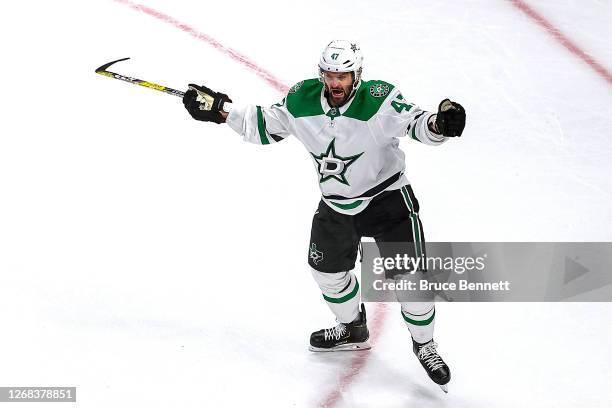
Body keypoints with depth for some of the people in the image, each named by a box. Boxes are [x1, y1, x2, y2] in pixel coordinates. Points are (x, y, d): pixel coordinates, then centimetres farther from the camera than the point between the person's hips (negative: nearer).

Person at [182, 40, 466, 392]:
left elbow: (417, 124, -23)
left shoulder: (379, 100, -25)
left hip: (387, 198, -5)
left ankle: (424, 345, 19)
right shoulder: (302, 101, -11)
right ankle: (354, 330, 44)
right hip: (336, 205, 5)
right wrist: (220, 109, -3)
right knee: (327, 270, 17)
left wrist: (440, 125, -45)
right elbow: (266, 126, 3)